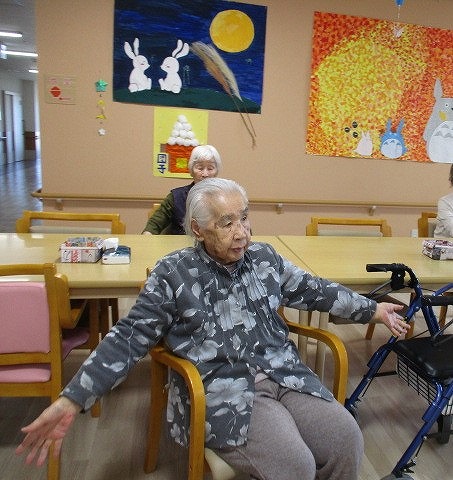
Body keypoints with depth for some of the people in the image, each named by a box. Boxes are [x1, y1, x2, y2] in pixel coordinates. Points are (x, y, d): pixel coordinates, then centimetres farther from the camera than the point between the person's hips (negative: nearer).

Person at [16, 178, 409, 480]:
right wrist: (71, 401, -15)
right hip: (221, 393, -4)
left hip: (284, 375, 5)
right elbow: (129, 339, -7)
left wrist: (372, 309, 19)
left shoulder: (265, 257, 7)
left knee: (347, 441, -14)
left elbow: (315, 291, 17)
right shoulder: (173, 274, -6)